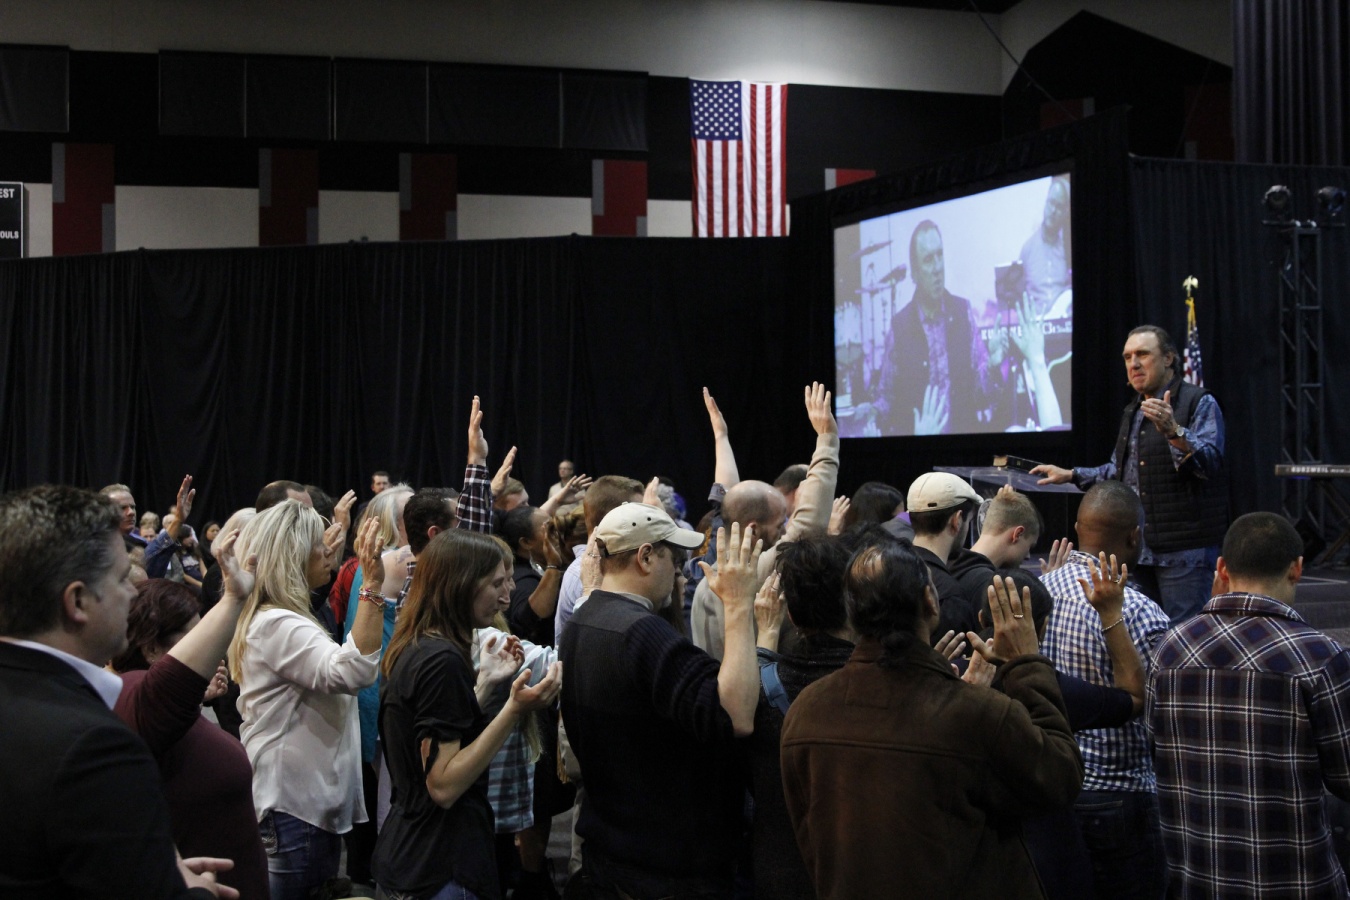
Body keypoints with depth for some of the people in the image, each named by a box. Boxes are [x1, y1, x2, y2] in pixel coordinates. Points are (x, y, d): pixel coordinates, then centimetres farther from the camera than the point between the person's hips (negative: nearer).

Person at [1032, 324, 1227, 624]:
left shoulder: (1200, 403, -6)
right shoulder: (1133, 411, 19)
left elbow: (1209, 462, -21)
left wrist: (1173, 431, -35)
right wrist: (1070, 475, 22)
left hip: (1184, 550, -8)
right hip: (1139, 549, 8)